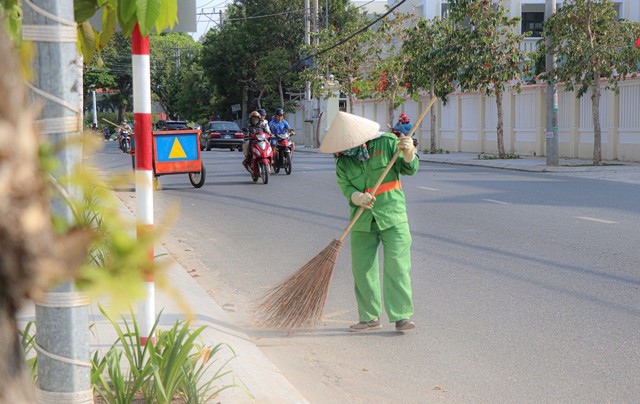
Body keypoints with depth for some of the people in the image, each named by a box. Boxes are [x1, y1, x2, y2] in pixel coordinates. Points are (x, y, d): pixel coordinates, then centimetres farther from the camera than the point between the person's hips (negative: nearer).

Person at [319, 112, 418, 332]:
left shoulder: (387, 142, -2)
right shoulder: (343, 163, 2)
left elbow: (409, 168, -2)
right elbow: (347, 190, -7)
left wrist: (408, 153, -23)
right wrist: (359, 199, -28)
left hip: (392, 217, -3)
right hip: (362, 222, 3)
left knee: (397, 266, -7)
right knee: (362, 269, 4)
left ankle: (401, 316, -2)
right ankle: (370, 317, 15)